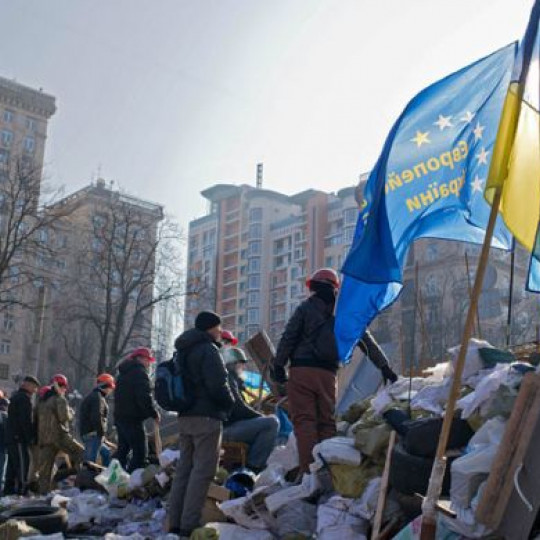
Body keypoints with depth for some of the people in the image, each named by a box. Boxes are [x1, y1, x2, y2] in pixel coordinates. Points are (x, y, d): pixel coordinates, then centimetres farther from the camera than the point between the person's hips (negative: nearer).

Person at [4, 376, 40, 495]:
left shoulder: (15, 397, 19)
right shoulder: (25, 399, -13)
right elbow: (27, 422, -19)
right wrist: (31, 440, -16)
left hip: (10, 436, 10)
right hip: (20, 438, -10)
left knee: (12, 463, 13)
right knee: (23, 464, -8)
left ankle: (9, 488, 17)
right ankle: (22, 489, -9)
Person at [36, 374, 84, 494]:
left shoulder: (42, 401, 20)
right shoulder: (60, 399, -5)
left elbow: (38, 420, 23)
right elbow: (65, 417, -15)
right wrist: (71, 412, 3)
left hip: (44, 438, 7)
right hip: (59, 436, -7)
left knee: (45, 467, 5)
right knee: (80, 452, 3)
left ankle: (44, 492, 3)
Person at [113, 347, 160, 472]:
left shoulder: (123, 373, 21)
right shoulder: (140, 372, -9)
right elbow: (145, 397, -19)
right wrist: (155, 413, -8)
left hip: (120, 416, 10)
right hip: (133, 419, -10)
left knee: (122, 450, 16)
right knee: (140, 454, -9)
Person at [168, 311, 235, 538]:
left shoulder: (183, 351, 19)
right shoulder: (208, 350, -12)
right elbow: (218, 385, -18)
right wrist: (229, 403, -2)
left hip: (185, 416, 9)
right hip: (207, 417, -9)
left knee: (184, 468, 12)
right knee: (203, 470, -8)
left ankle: (175, 522, 13)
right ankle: (190, 523, -10)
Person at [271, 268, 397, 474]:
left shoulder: (305, 308, 2)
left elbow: (288, 338, -4)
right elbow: (366, 341, 14)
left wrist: (278, 366, 1)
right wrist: (384, 366, 18)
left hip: (302, 371, -3)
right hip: (328, 373, 4)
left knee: (304, 420, -5)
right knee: (327, 421, 12)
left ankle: (308, 471, -14)